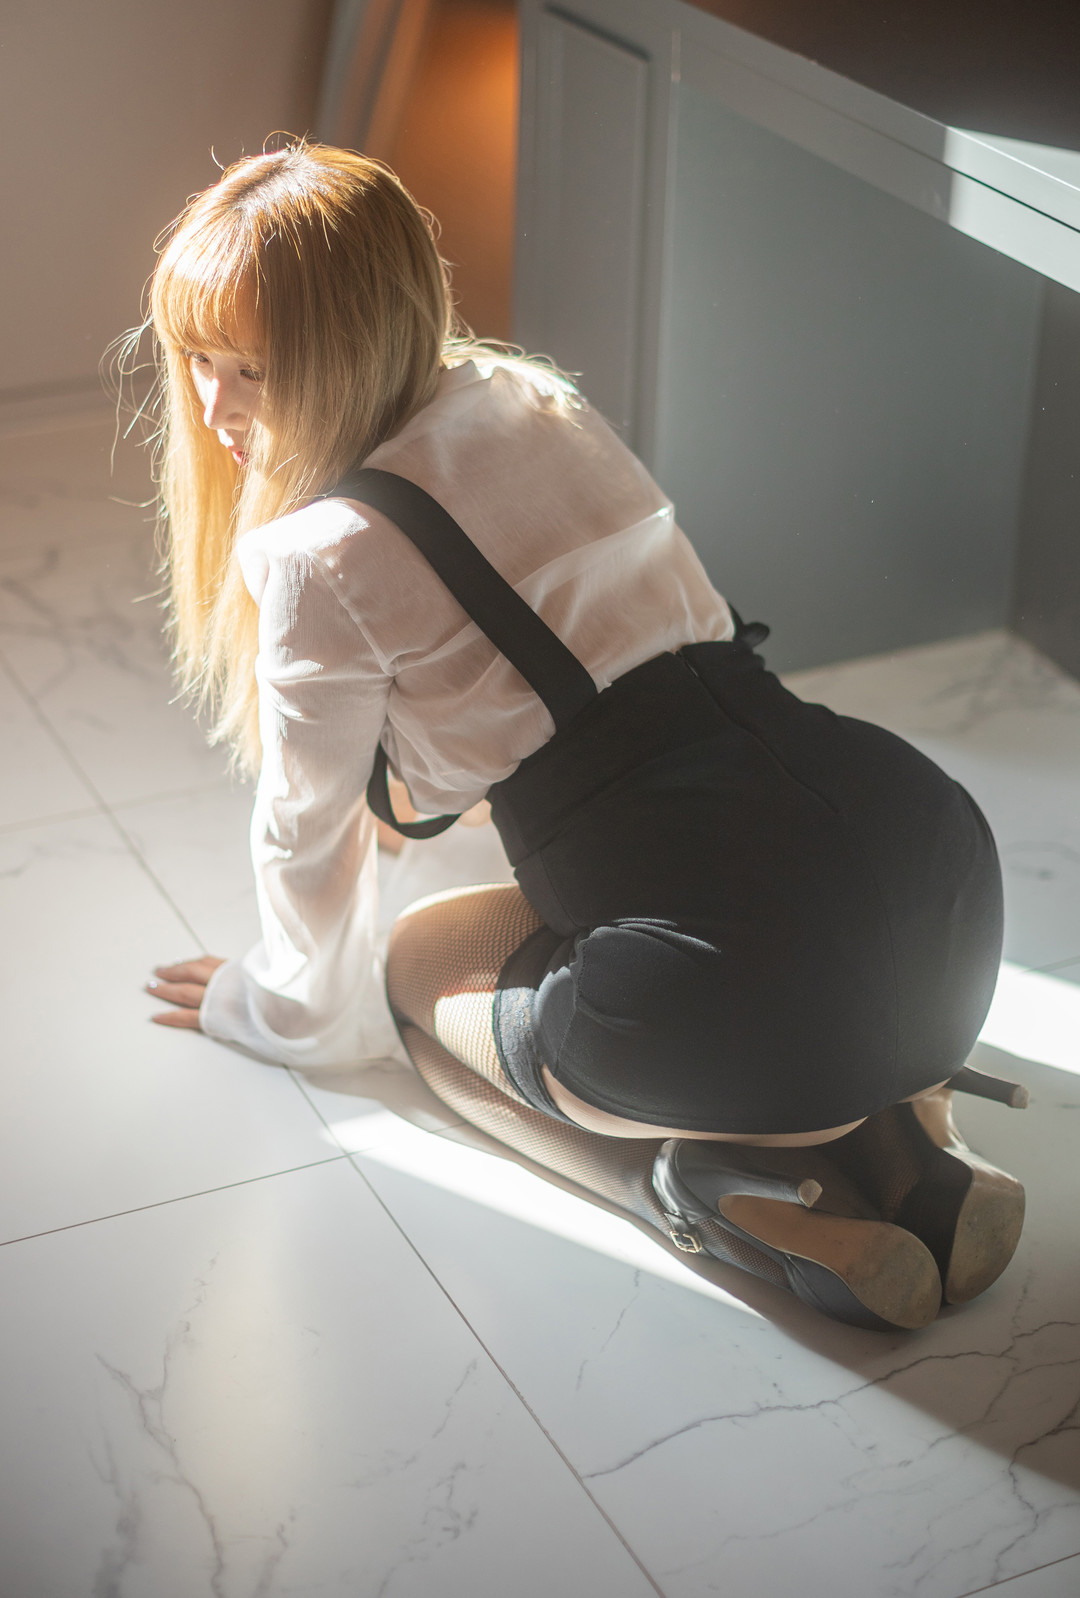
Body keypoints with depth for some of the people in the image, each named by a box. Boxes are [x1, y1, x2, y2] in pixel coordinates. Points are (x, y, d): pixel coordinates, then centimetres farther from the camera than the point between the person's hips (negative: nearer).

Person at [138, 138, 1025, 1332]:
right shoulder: (533, 397, 18)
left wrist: (293, 1008, 32)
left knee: (427, 963, 24)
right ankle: (895, 1150, 13)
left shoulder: (325, 562, -5)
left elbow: (308, 830, 11)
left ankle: (721, 1191, -1)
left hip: (763, 984, -7)